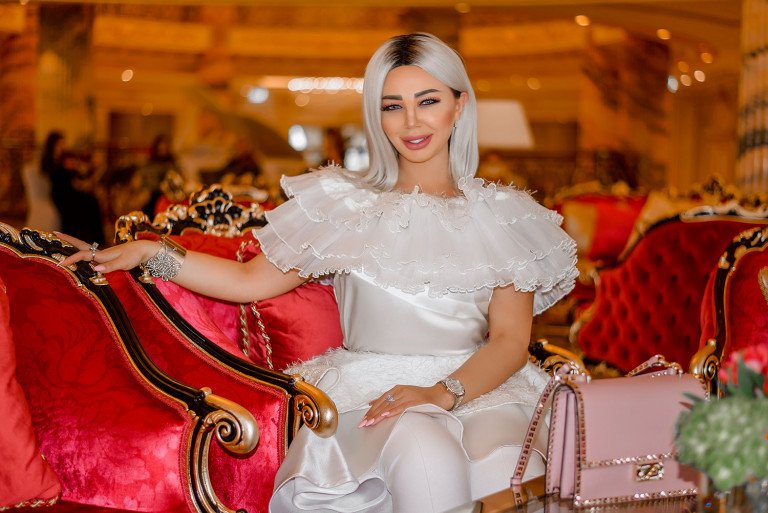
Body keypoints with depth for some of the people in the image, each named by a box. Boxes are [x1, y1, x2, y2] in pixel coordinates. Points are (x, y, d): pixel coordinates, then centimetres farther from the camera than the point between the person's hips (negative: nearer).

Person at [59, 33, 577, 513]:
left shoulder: (501, 216, 11)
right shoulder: (347, 204, 13)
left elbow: (511, 339, 2)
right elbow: (250, 280, 12)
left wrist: (443, 392, -16)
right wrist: (150, 252, 2)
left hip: (479, 386, 1)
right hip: (370, 385, -1)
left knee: (502, 468, -35)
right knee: (429, 459, -36)